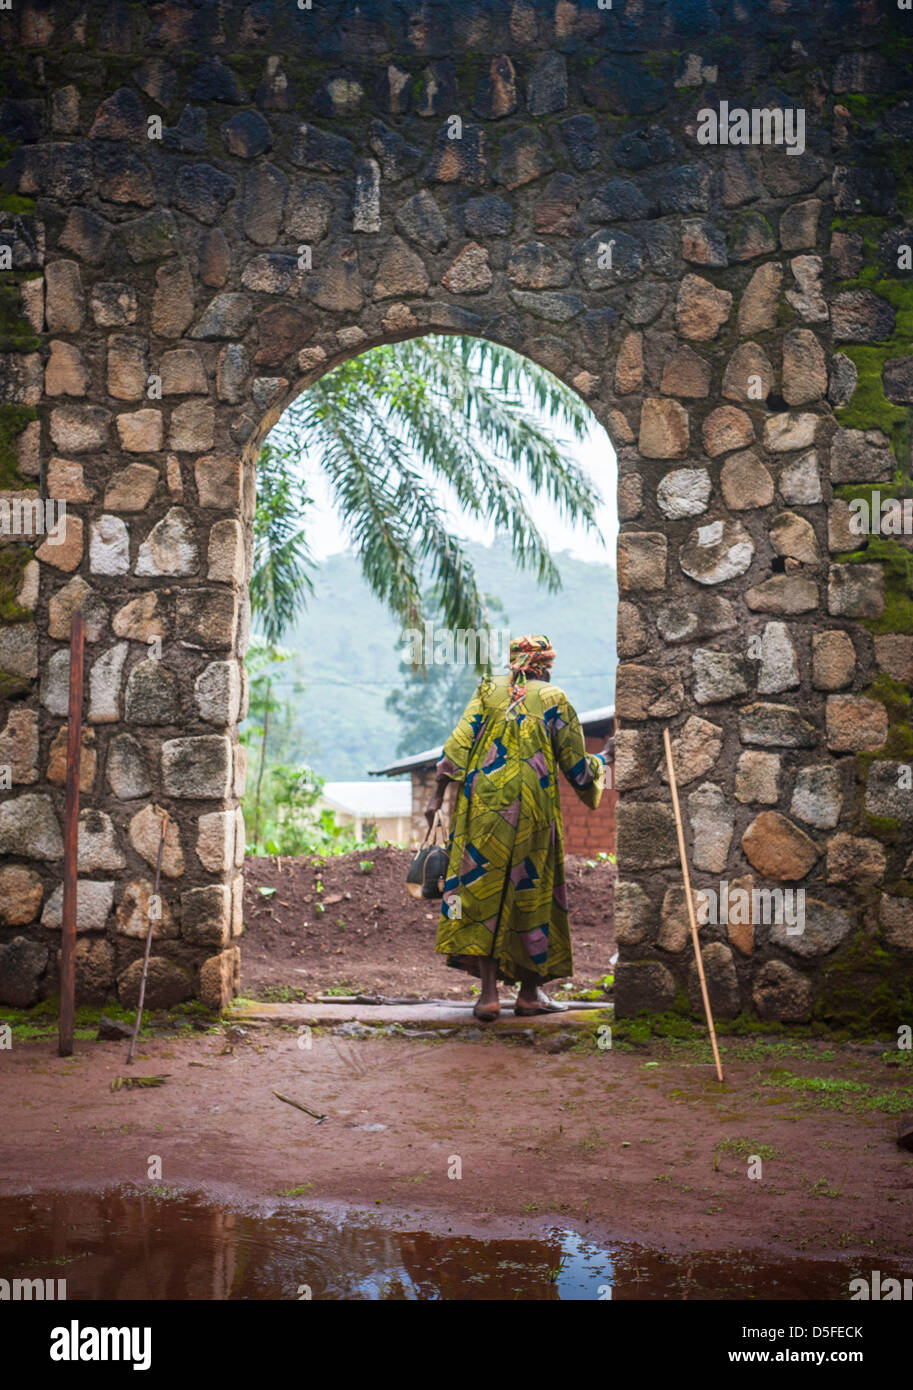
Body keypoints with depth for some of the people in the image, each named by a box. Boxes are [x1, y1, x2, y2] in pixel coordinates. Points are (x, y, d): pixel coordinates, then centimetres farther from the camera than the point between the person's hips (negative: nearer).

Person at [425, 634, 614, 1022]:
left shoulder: (488, 690, 9)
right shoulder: (554, 700, 5)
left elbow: (457, 745, -2)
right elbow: (578, 770, 6)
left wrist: (437, 796, 0)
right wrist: (604, 759, 26)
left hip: (481, 808, 1)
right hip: (532, 813, -1)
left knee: (482, 891, 4)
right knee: (533, 893, 11)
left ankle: (489, 993, -2)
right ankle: (530, 992, 18)